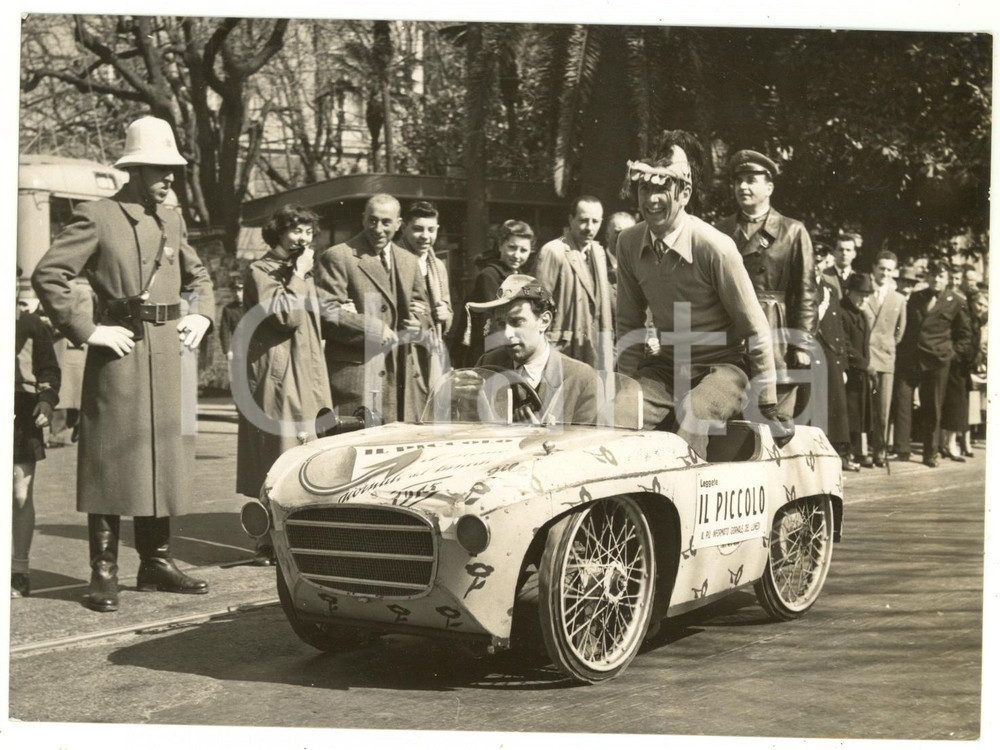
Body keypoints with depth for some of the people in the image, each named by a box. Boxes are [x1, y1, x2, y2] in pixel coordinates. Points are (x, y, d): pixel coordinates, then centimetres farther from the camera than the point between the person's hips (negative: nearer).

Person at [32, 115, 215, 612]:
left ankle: (156, 563, 22)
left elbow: (198, 277, 29)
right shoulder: (97, 218, -6)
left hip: (169, 354, 7)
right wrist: (87, 331, -14)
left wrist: (202, 315, 11)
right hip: (119, 356, -7)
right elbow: (47, 276, -12)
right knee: (113, 461, -2)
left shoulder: (172, 222, 15)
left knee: (165, 461, 11)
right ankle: (103, 574, 6)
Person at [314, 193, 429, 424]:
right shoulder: (336, 257, -4)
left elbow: (421, 308, 24)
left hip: (398, 376, 6)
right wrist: (373, 329, -15)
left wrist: (416, 323, 0)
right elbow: (326, 311, -11)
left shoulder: (409, 262, 17)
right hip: (353, 373, -6)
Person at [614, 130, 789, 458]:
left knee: (689, 420, -33)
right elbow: (629, 322, 10)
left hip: (721, 368, -4)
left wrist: (769, 407, -7)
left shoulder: (715, 247, -17)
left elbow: (755, 329, -10)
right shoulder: (629, 244, -3)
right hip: (667, 366, 4)